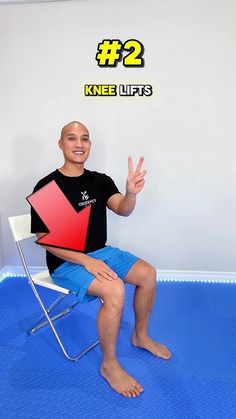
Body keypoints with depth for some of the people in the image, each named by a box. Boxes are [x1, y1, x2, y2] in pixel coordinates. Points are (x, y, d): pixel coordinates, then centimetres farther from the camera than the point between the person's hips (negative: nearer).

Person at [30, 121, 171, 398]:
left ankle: (140, 336, 18)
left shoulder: (100, 181, 3)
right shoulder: (47, 187, -13)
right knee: (114, 290, -28)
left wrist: (131, 193, -37)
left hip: (100, 252, 6)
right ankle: (109, 365, -5)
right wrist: (86, 261, -23)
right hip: (66, 262, -6)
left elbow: (123, 210, -13)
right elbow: (45, 239, -15)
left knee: (147, 274, -7)